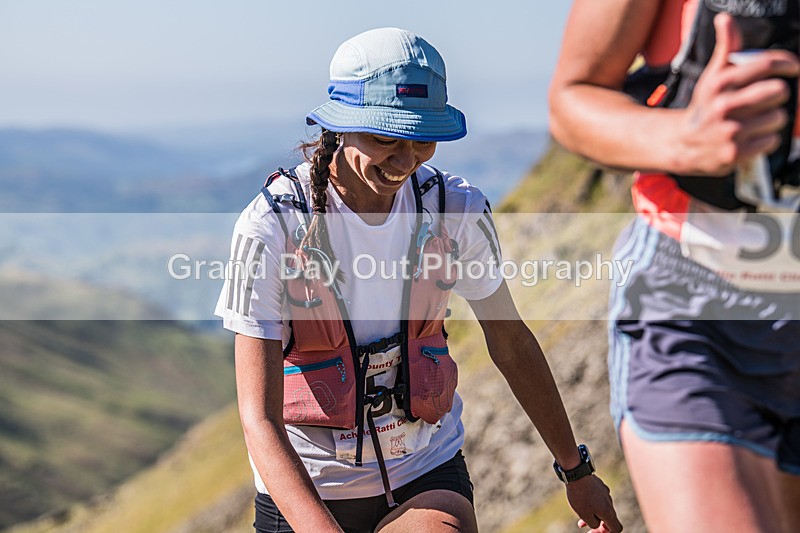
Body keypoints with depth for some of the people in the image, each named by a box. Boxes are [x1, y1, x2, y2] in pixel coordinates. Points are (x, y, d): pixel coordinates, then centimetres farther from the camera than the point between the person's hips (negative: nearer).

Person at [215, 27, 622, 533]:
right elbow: (259, 421, -22)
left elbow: (512, 344, 7)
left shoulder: (457, 208, -9)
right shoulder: (272, 226, -19)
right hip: (305, 488, -1)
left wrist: (577, 470, 15)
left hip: (428, 474, 2)